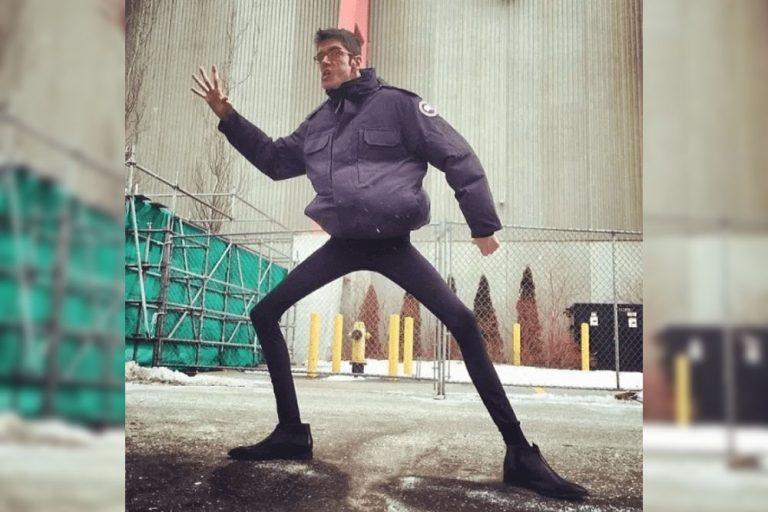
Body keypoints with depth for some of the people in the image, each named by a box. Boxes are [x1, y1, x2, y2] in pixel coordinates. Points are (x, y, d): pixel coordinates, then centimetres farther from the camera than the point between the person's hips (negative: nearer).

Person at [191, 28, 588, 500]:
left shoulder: (397, 103, -5)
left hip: (393, 243, -5)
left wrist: (485, 228, -10)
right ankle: (293, 434, 12)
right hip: (343, 245, 6)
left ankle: (520, 454, -7)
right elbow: (274, 159, 24)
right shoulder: (318, 123, 13)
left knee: (464, 323, -19)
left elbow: (460, 159, -7)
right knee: (265, 313, 2)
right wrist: (226, 113, 16)